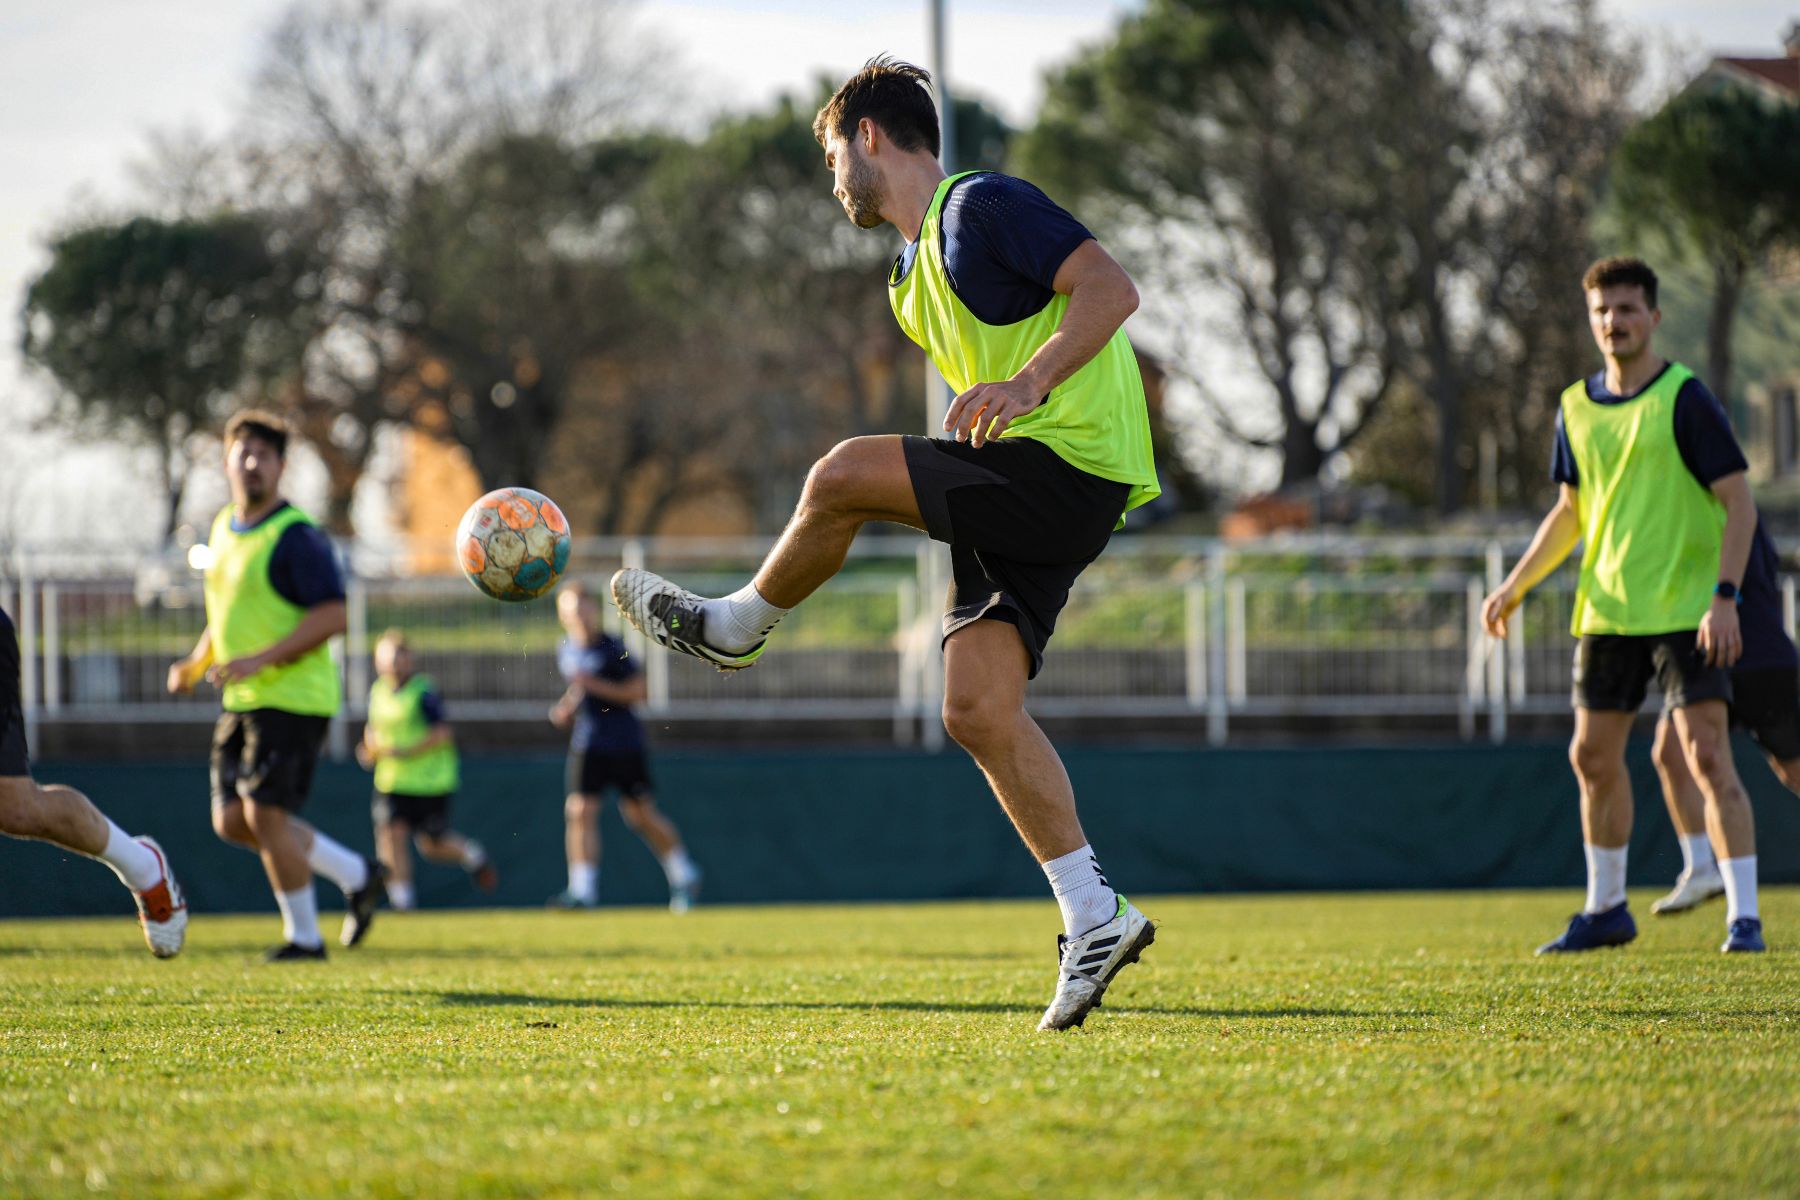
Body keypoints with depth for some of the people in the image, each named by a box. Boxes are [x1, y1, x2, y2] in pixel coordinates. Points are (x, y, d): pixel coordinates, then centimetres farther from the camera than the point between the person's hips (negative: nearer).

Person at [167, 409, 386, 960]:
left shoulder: (296, 536, -13)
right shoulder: (223, 530, 13)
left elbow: (331, 616, -19)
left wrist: (260, 659, -25)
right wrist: (197, 662, 10)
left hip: (291, 697, -9)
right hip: (241, 701, 9)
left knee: (264, 812, -12)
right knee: (232, 821, 6)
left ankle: (303, 935, 4)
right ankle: (356, 874, 20)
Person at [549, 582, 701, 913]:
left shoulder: (611, 648, -10)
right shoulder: (566, 651, 8)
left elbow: (636, 691, -12)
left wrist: (594, 685, -20)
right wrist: (567, 707, 7)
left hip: (626, 742, -5)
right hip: (587, 745, 5)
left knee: (641, 813, 2)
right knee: (580, 811, -10)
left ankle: (684, 876, 21)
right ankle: (582, 889, -12)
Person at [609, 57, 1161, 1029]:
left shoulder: (982, 206, -7)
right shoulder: (913, 272, 23)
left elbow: (1110, 289, -18)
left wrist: (1027, 383, -30)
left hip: (1068, 467, -9)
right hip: (1028, 500, 9)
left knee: (842, 475, -17)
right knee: (977, 708, -3)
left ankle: (737, 625, 9)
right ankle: (1093, 919, -2)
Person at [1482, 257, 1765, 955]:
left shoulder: (1684, 398, -9)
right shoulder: (1576, 407, 9)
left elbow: (1739, 502, -11)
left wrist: (1725, 596, -20)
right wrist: (1515, 586, 11)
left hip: (1687, 608, -6)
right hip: (1608, 610, 6)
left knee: (1706, 755, -13)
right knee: (1593, 758, 9)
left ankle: (1744, 916, -9)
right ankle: (1606, 909, 24)